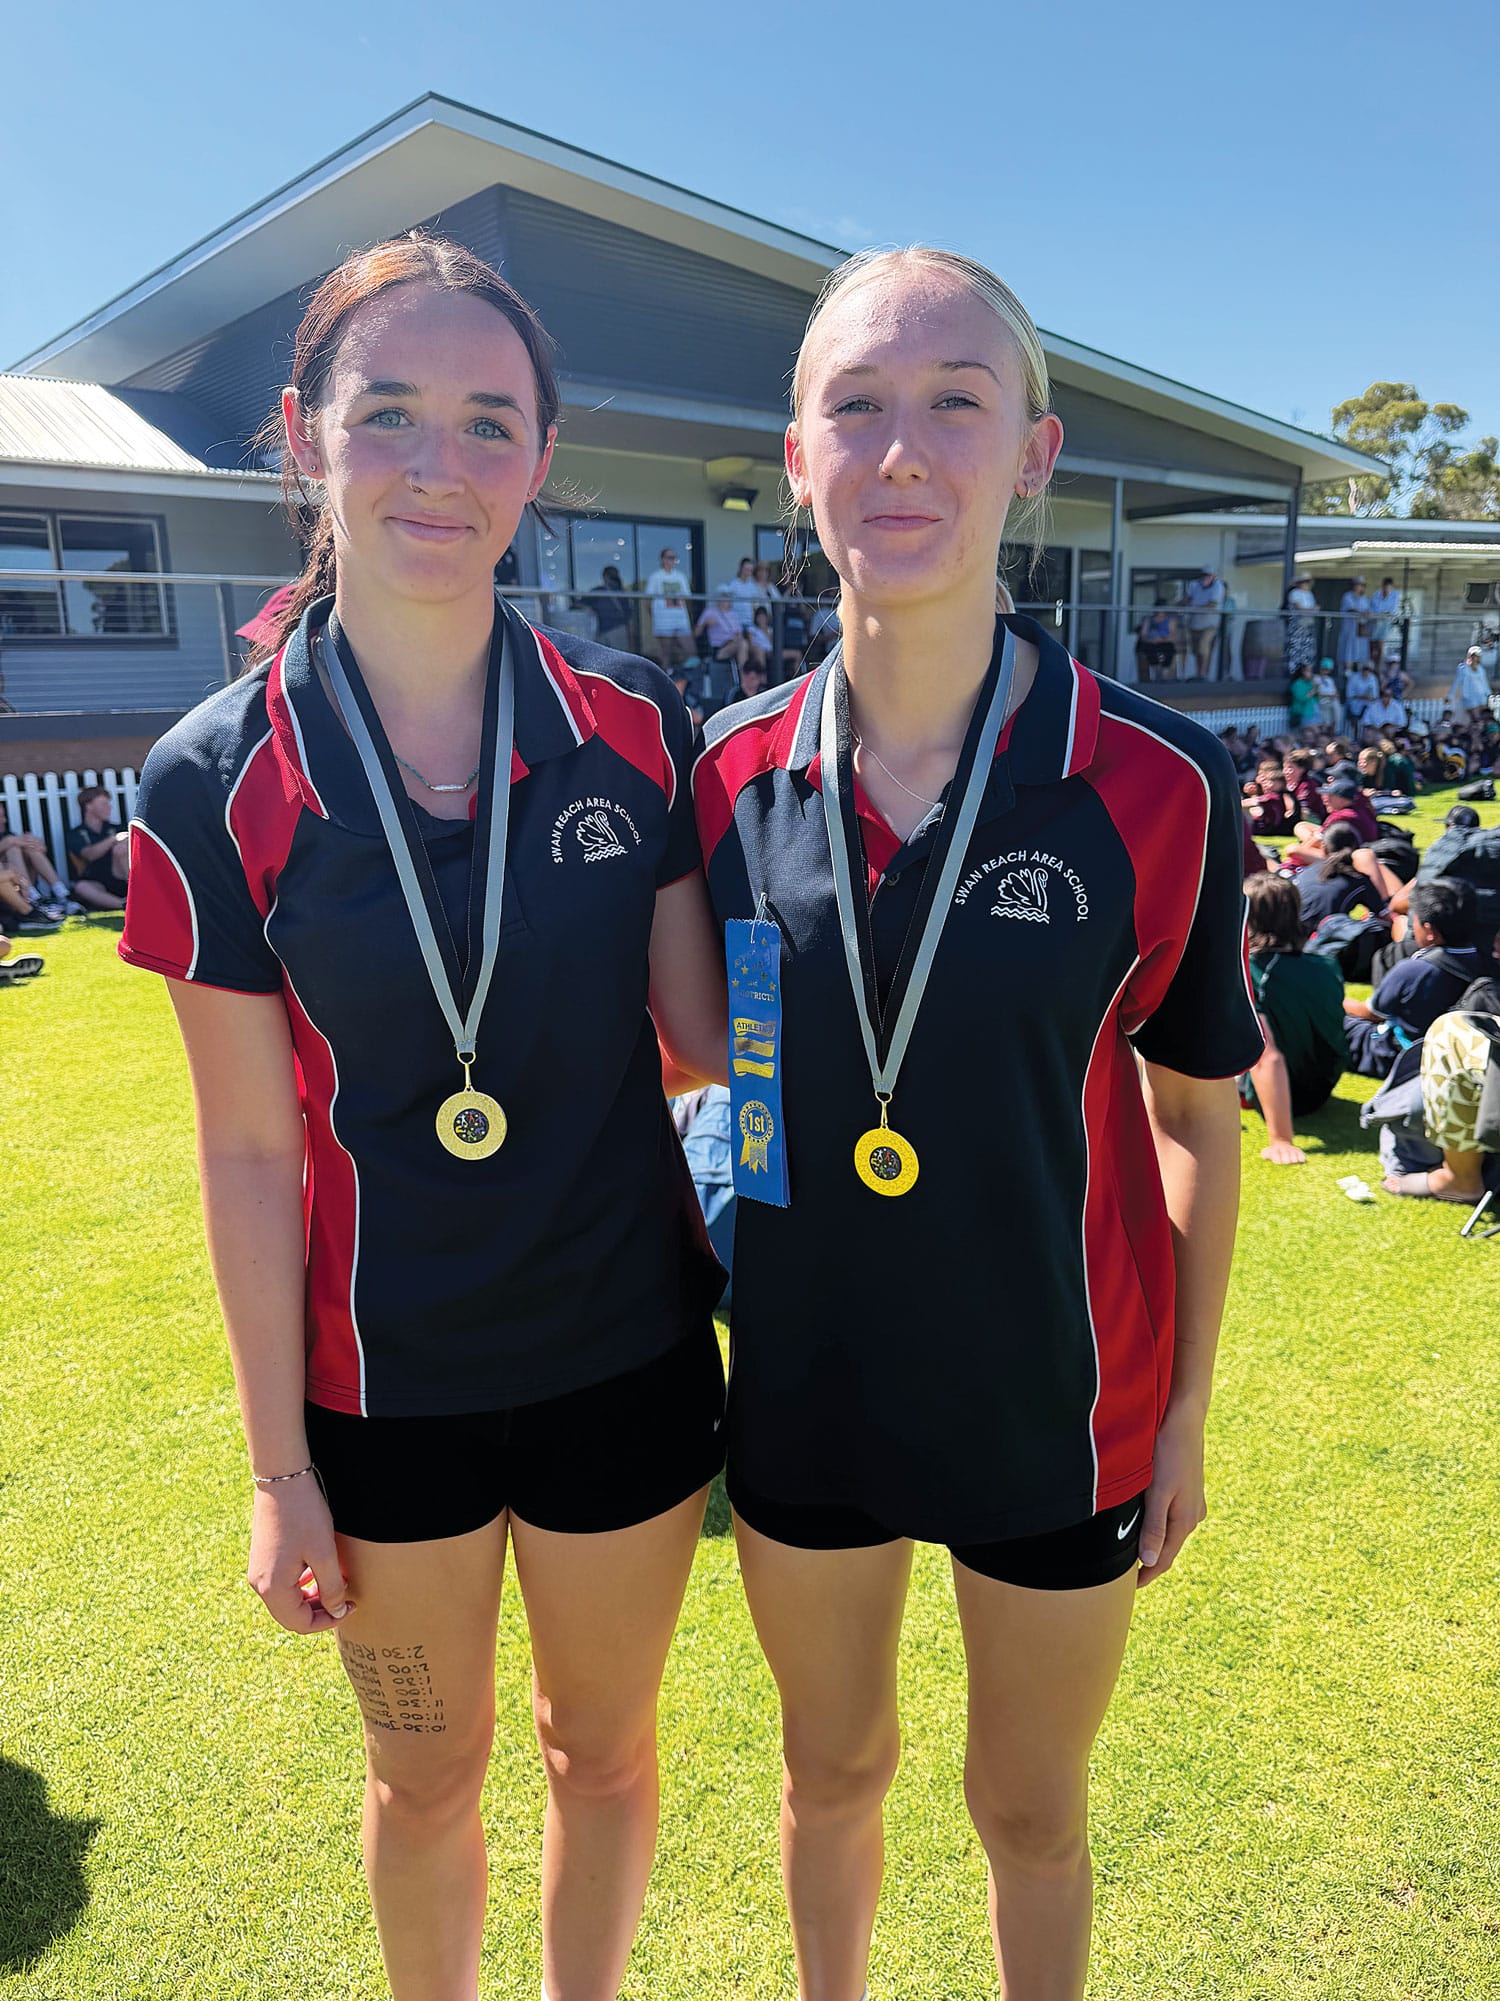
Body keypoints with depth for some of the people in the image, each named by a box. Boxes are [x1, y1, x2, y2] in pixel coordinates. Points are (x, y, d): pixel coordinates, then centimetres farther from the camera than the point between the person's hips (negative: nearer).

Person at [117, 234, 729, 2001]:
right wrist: (280, 1467, -3)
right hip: (383, 1384, 0)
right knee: (423, 1777, 23)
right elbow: (251, 1150, -8)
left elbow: (704, 1044, -1)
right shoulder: (215, 785, -12)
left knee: (602, 1747, 23)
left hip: (625, 1355, 1)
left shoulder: (635, 731, -8)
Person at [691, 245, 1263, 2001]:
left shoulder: (1159, 785, -16)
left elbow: (1197, 1114, -4)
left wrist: (1185, 1410, 0)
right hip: (803, 1395, 3)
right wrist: (696, 1345, 5)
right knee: (833, 1771, 26)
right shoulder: (732, 773, -9)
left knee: (1030, 1810, 22)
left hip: (1055, 1409, -2)